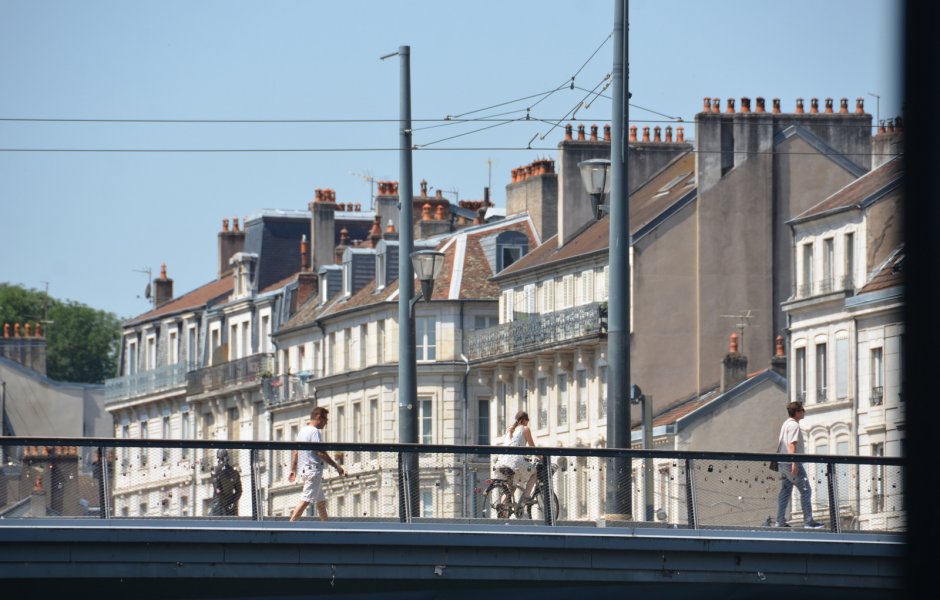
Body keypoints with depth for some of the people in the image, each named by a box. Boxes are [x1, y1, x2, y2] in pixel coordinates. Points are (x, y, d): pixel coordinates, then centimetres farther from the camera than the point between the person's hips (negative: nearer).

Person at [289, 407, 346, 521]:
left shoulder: (303, 431, 16)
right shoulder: (315, 431, -12)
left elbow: (295, 453, 18)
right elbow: (320, 453, -19)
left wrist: (293, 470, 20)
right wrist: (336, 466, -15)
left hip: (304, 470, 10)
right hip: (314, 471, -10)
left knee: (321, 501, 16)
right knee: (305, 500, -13)